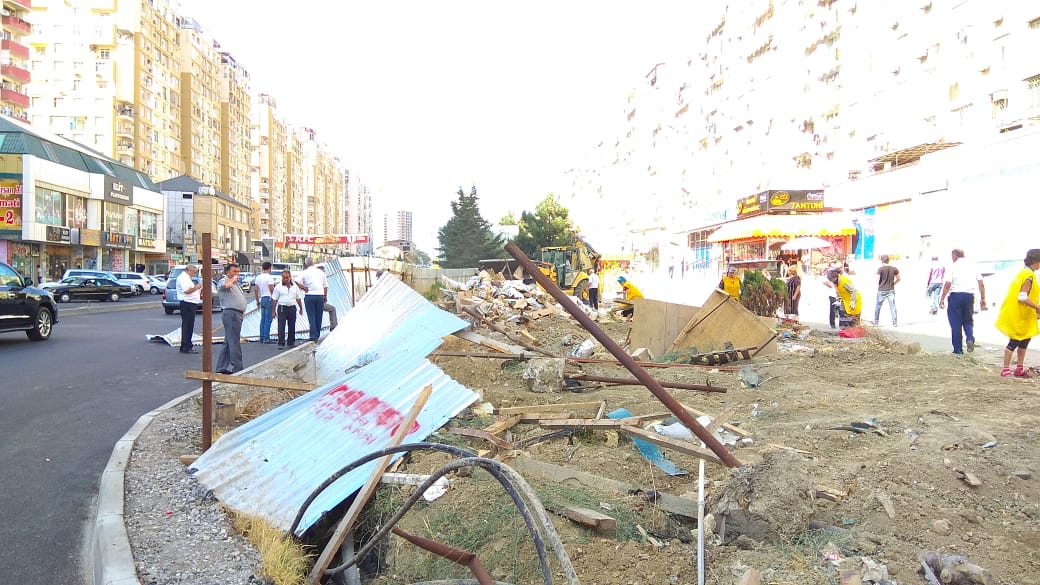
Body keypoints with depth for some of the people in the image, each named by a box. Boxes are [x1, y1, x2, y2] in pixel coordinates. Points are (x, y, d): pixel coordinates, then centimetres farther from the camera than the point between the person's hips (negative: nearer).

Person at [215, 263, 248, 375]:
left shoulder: (236, 284, 24)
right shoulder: (223, 281, -7)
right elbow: (226, 285, -32)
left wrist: (242, 312, 23)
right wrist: (233, 279, -14)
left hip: (237, 314, 10)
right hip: (230, 313, -10)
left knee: (228, 342, 13)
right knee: (234, 342, -11)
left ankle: (222, 368, 19)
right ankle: (237, 369, -12)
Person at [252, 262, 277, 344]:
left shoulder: (258, 277, 10)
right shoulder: (269, 277, -12)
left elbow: (256, 289, 12)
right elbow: (272, 290, -15)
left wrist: (257, 300, 18)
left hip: (262, 299, 7)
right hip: (268, 298, -7)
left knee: (263, 319, 12)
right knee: (268, 319, -5)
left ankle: (262, 338, 14)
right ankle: (266, 338, -6)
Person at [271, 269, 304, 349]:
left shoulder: (295, 286, 9)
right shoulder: (278, 286, -1)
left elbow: (298, 298, 16)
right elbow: (275, 299, 0)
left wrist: (301, 308, 15)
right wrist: (273, 311, -4)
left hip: (292, 308, 3)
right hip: (282, 307, -3)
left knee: (292, 326, 9)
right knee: (281, 327, -8)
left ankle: (291, 342, 20)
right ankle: (281, 344, -7)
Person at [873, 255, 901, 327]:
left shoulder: (880, 269, -10)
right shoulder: (894, 269, 0)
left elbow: (877, 280, -11)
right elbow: (898, 279, 7)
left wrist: (878, 287, 6)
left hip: (882, 290, -2)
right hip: (891, 290, 2)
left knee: (878, 306, 10)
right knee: (892, 306, 4)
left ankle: (875, 322, 17)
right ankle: (894, 323, 2)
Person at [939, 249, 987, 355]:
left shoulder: (952, 267, -2)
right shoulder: (972, 266, 11)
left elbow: (947, 284, -11)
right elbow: (981, 284, 8)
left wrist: (942, 299, -8)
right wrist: (983, 299, 13)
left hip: (955, 295, -4)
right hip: (969, 295, 4)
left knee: (956, 324, 3)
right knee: (968, 321, 19)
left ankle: (958, 350, 7)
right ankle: (970, 338, -9)